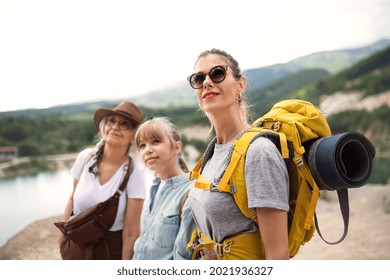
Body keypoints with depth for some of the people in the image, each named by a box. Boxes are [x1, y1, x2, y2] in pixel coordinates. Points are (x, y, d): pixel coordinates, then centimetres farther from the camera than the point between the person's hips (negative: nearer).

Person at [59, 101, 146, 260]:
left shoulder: (134, 173, -21)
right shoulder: (85, 157, -11)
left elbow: (131, 233, -18)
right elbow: (73, 199, 6)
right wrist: (63, 234, 9)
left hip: (113, 250, -3)